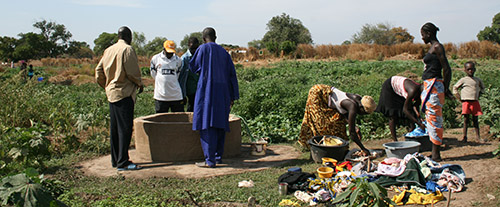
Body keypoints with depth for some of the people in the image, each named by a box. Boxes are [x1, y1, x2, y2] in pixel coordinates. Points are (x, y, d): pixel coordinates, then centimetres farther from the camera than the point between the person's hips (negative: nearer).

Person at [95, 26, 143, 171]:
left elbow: (99, 71, 14)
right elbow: (132, 72, -15)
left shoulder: (108, 50, 13)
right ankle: (122, 163, -5)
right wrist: (140, 83, 2)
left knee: (115, 128, 13)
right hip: (124, 93, -8)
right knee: (125, 128, -6)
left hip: (111, 93, 8)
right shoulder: (127, 49, -10)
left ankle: (115, 160, 21)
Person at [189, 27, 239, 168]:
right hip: (222, 93, 6)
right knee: (220, 125, 12)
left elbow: (193, 67, 4)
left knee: (207, 126, -6)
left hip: (207, 91, -6)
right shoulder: (223, 52, 12)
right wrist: (233, 96, 12)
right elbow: (232, 74, 10)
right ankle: (218, 156, 18)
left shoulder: (203, 48, -3)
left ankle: (210, 160, -9)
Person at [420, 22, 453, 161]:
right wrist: (445, 88, 19)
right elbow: (446, 70, 20)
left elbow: (447, 69, -15)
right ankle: (434, 152, 18)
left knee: (434, 118, -7)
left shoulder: (437, 47, -11)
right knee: (431, 118, 12)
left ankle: (436, 154, -2)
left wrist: (446, 89, -10)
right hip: (429, 86, 10)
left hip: (434, 86, -10)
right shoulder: (433, 47, 18)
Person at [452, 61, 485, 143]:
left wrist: (479, 95, 13)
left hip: (475, 102, 3)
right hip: (466, 102, -3)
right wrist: (459, 98, -1)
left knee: (475, 119, 8)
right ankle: (464, 136, 1)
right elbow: (455, 88, 5)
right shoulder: (463, 80, -1)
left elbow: (482, 87, 27)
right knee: (466, 119, -3)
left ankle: (478, 136, 12)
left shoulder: (478, 80, 9)